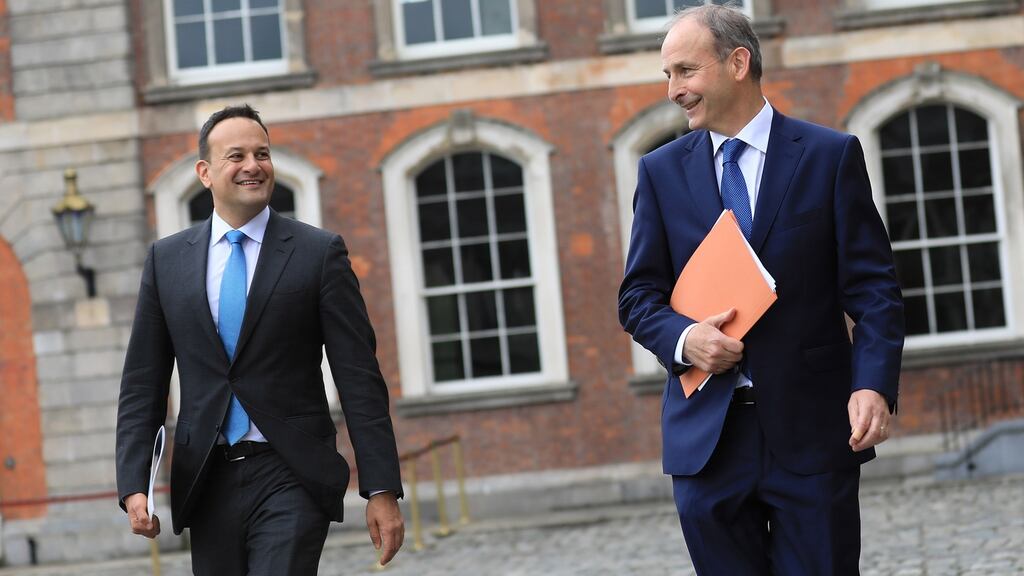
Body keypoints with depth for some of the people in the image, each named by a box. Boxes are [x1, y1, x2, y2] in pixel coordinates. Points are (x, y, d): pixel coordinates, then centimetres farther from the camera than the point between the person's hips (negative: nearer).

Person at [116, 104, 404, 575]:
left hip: (292, 480, -3)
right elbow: (142, 383, 8)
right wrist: (134, 485, -3)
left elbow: (359, 379, -2)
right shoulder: (166, 259, 9)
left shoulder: (320, 253, 1)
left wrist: (381, 489, -7)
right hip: (206, 484, 3)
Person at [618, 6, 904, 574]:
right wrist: (682, 337, -12)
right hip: (706, 437, 2)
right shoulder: (661, 170, 9)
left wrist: (874, 384, -16)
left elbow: (872, 288, -1)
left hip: (812, 427, -2)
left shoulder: (831, 155, 1)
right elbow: (638, 294, 9)